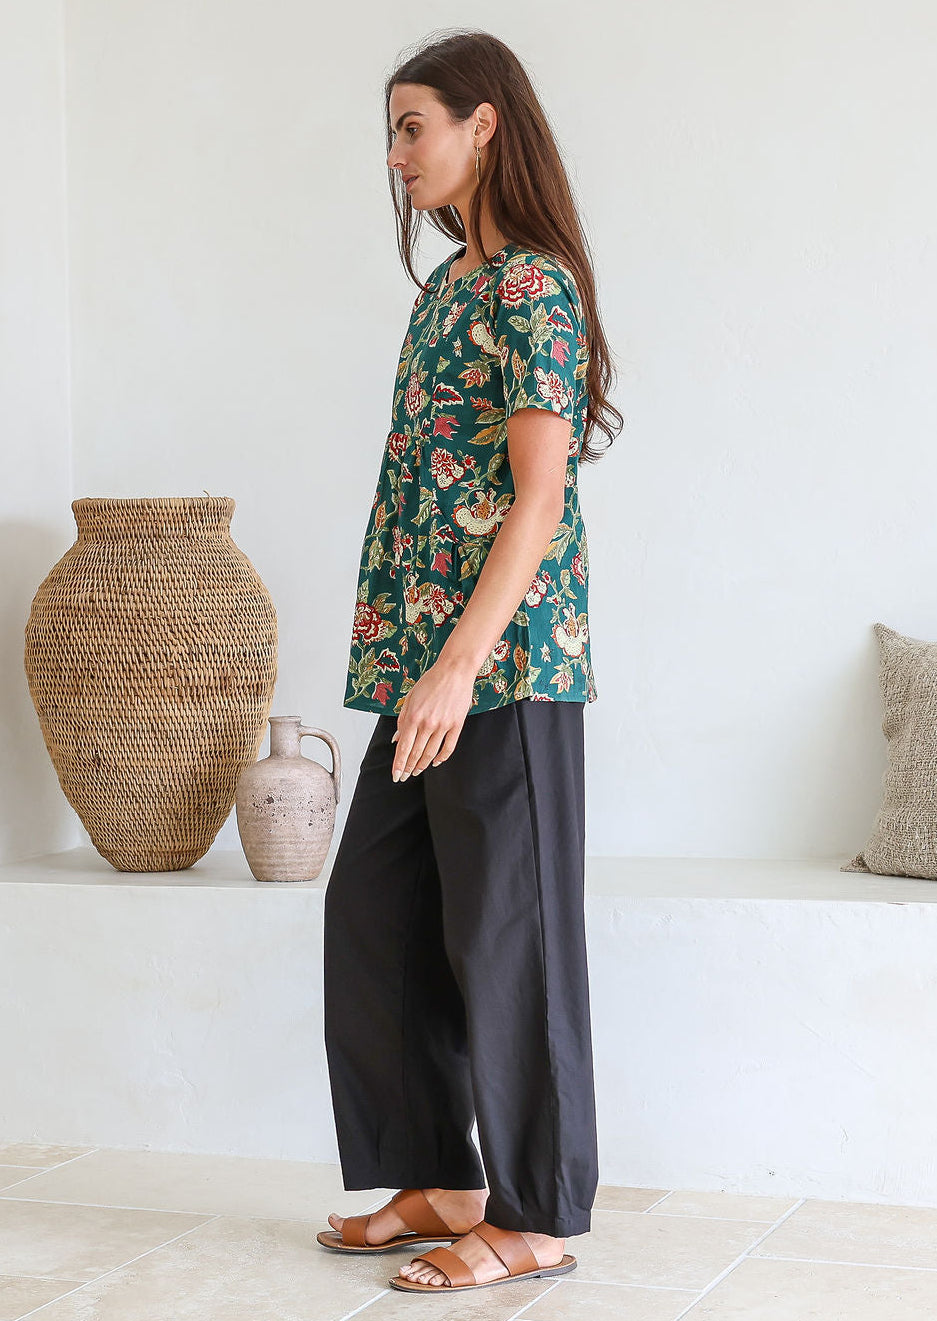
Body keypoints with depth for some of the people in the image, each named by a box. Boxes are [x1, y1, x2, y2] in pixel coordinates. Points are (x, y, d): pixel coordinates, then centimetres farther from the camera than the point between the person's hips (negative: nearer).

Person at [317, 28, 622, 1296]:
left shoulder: (534, 287, -11)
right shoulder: (451, 285, 16)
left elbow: (539, 496, -18)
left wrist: (461, 665, -24)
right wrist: (413, 663, 18)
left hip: (504, 663, -10)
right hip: (431, 659, 10)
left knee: (506, 932, -1)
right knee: (374, 914, 12)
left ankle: (536, 1218, 11)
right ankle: (441, 1180, 24)